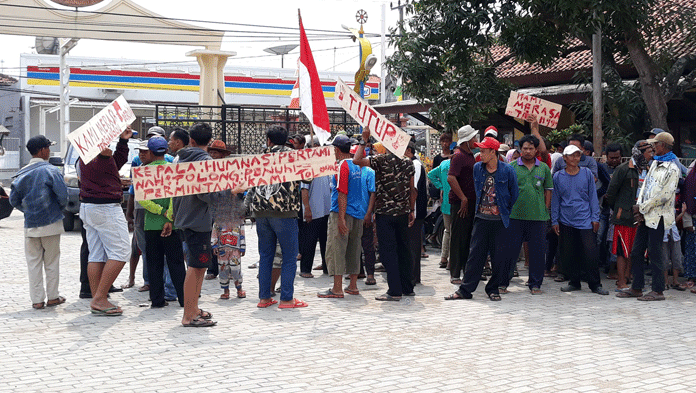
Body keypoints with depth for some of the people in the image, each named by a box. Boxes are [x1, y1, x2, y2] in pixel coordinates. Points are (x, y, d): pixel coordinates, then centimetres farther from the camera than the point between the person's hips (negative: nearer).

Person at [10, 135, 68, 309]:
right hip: (50, 223, -3)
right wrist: (60, 208, 4)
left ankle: (37, 299, 8)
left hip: (30, 225, 3)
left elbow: (14, 200, 5)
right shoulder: (51, 170, -10)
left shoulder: (22, 173, 4)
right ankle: (53, 296, 14)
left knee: (34, 262, 8)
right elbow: (62, 194, -17)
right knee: (52, 261, 8)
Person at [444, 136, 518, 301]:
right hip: (481, 219, 2)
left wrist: (507, 213, 8)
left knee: (499, 257, 3)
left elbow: (514, 195, 5)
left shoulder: (507, 170, -5)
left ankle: (493, 289, 17)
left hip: (500, 220, -2)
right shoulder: (477, 168, 5)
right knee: (475, 255, 2)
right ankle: (465, 290, 6)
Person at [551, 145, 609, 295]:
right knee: (567, 254, 4)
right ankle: (574, 282, 20)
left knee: (590, 253, -7)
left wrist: (595, 218, 3)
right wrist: (555, 221, 6)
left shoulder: (587, 174, 5)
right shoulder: (558, 177, 5)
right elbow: (555, 200, 9)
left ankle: (595, 284, 4)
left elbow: (593, 197, 8)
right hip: (566, 221, 1)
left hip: (585, 220, -1)